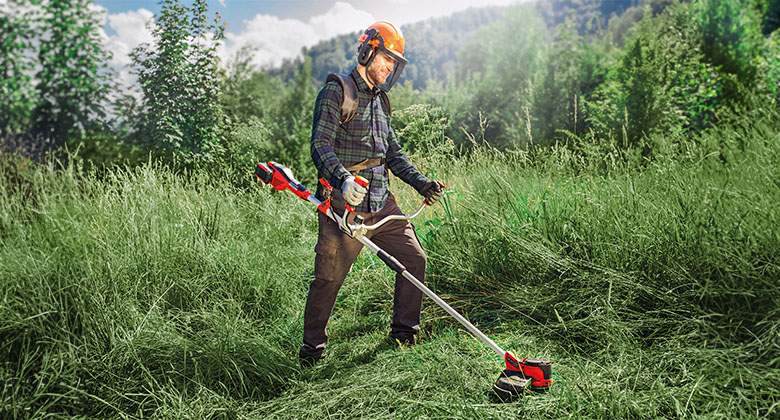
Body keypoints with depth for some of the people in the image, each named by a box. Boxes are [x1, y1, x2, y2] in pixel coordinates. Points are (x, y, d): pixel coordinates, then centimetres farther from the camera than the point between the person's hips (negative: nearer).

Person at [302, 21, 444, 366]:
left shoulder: (381, 101, 21)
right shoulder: (336, 92, -3)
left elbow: (394, 154, 24)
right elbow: (321, 145, -15)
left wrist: (421, 183, 11)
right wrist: (342, 179, -32)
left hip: (381, 203, 7)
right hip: (344, 204, -7)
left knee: (414, 260, 6)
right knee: (328, 277, -4)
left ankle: (404, 331, 22)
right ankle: (312, 347, 13)